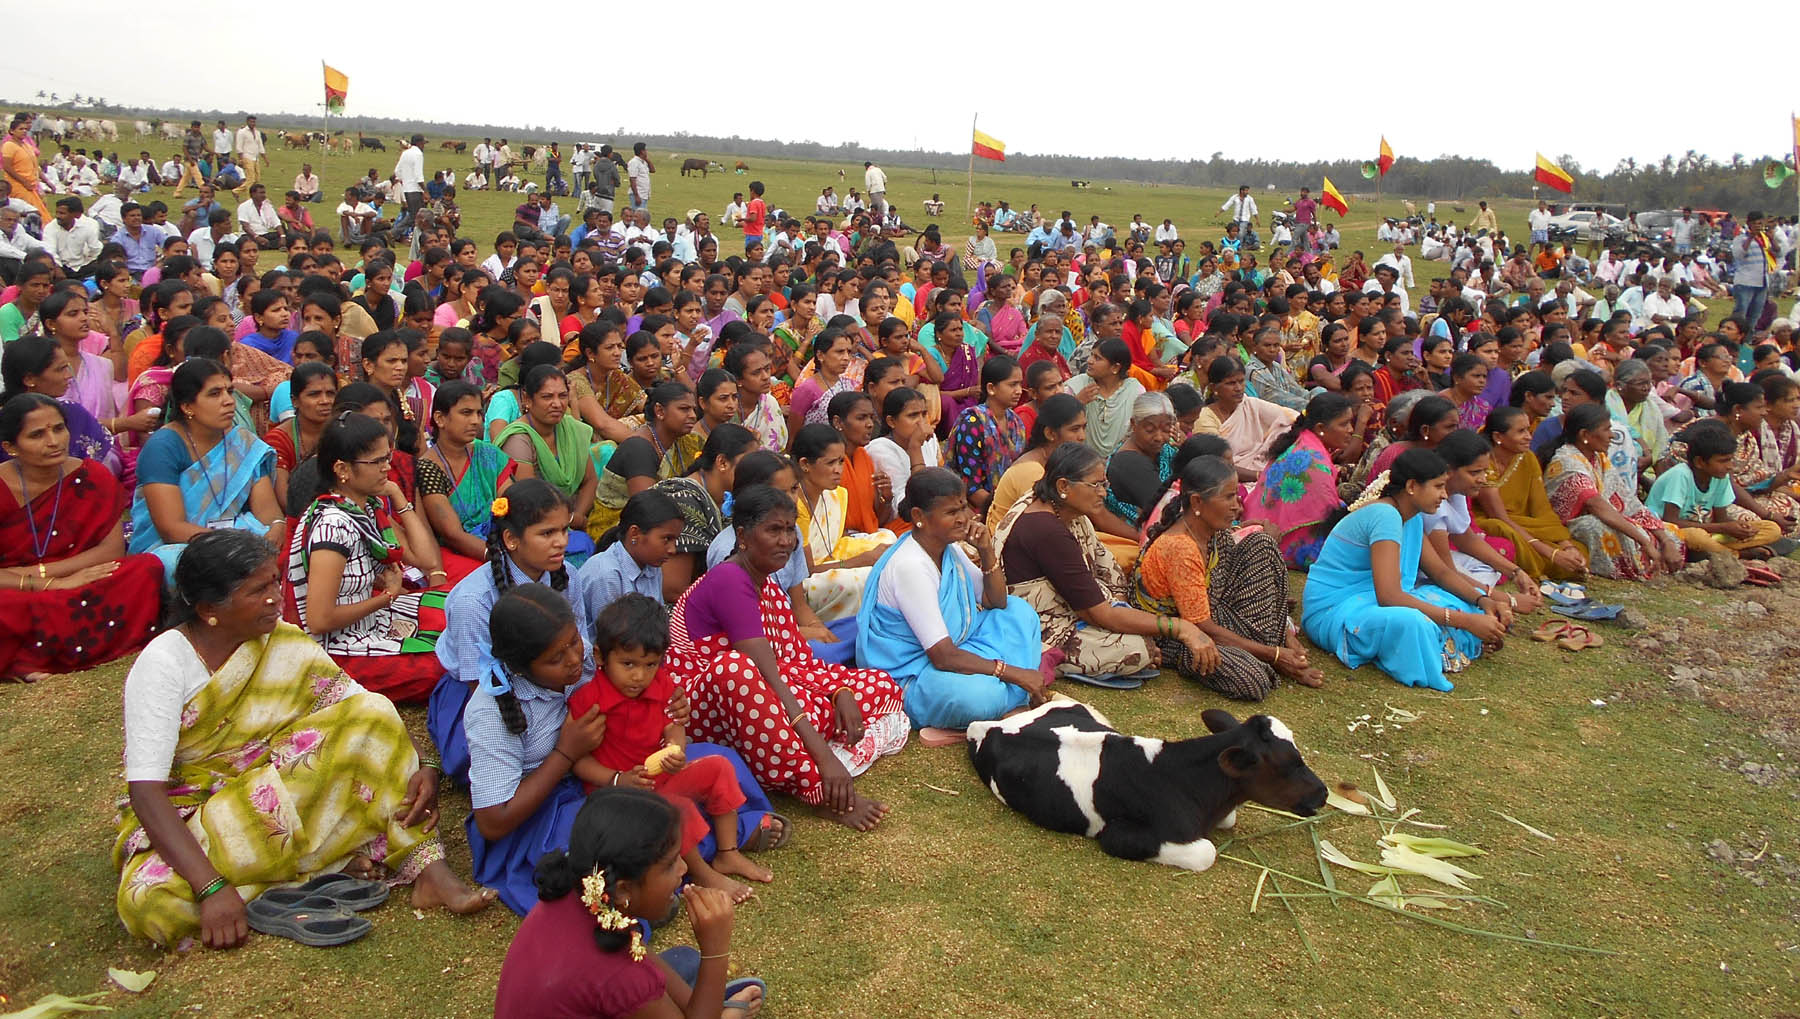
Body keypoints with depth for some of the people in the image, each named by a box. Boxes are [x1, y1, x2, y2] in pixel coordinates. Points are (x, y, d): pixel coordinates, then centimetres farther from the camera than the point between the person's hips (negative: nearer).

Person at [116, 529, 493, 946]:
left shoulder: (284, 643, -5)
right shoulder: (163, 663, -18)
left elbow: (368, 718, -3)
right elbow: (146, 790, -25)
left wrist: (424, 765, -24)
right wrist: (212, 887, -36)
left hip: (280, 795, 4)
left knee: (372, 711, -17)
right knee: (154, 903, -37)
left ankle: (429, 871, -26)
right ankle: (338, 861, -20)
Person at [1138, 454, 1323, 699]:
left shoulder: (1216, 532, -3)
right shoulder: (1179, 549, -28)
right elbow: (1203, 628, -25)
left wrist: (1286, 633, -2)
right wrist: (1273, 654, -19)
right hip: (1174, 638, -9)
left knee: (1261, 545, -3)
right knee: (1251, 681, -36)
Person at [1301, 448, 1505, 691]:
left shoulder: (1413, 518, 9)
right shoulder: (1385, 515, -22)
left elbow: (1441, 572, 16)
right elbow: (1389, 596, -30)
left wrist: (1483, 601, -4)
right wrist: (1465, 620, -29)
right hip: (1335, 610, -10)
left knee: (1473, 604, 4)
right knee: (1409, 622, -41)